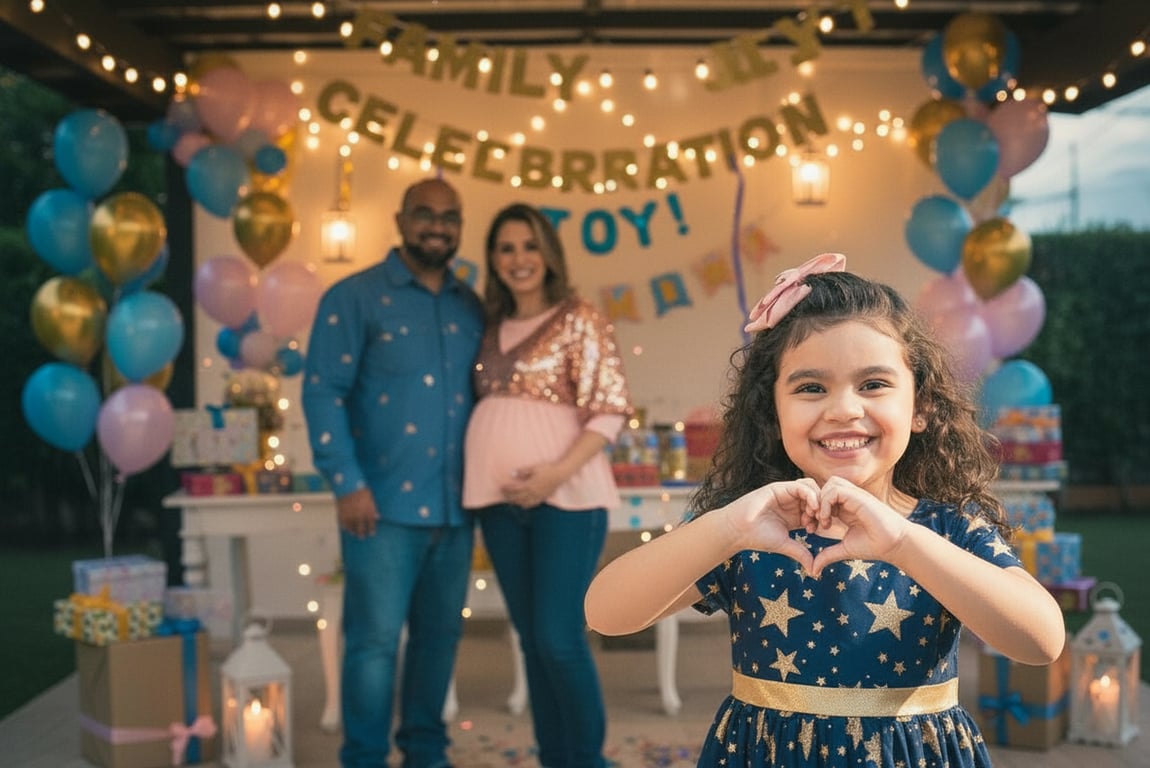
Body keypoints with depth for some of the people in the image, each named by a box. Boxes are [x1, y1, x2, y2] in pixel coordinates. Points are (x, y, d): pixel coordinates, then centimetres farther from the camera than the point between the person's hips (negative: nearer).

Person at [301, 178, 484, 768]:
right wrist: (347, 484, -14)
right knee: (374, 639, -2)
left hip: (454, 505, 5)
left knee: (440, 636, 11)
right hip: (384, 504, -5)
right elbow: (322, 392, -7)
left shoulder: (471, 308, 14)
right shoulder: (354, 298, -1)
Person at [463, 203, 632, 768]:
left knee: (559, 639, -7)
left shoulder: (580, 320, -3)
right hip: (500, 498, 6)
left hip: (564, 495, -6)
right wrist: (478, 479, 5)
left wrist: (557, 473, -19)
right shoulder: (494, 328, 14)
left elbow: (610, 409, -10)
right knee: (531, 639, 10)